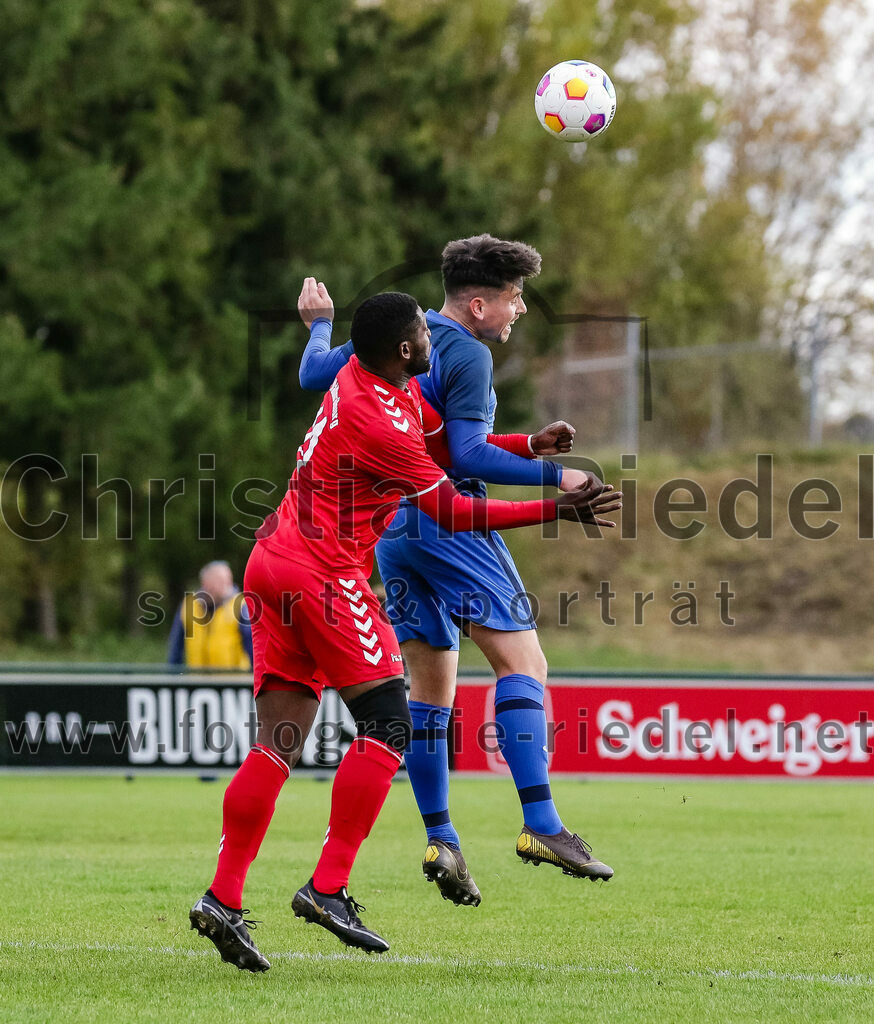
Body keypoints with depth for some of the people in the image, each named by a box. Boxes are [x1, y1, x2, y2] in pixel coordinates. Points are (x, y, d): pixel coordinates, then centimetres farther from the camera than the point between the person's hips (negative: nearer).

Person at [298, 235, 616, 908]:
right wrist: (553, 477, -16)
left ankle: (440, 840, 7)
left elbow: (314, 374, 20)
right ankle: (541, 825, -21)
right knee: (522, 663, -11)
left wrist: (320, 322, 38)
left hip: (391, 526, 9)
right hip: (449, 520, -9)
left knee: (429, 686, 11)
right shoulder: (468, 355, -11)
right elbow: (468, 454, -19)